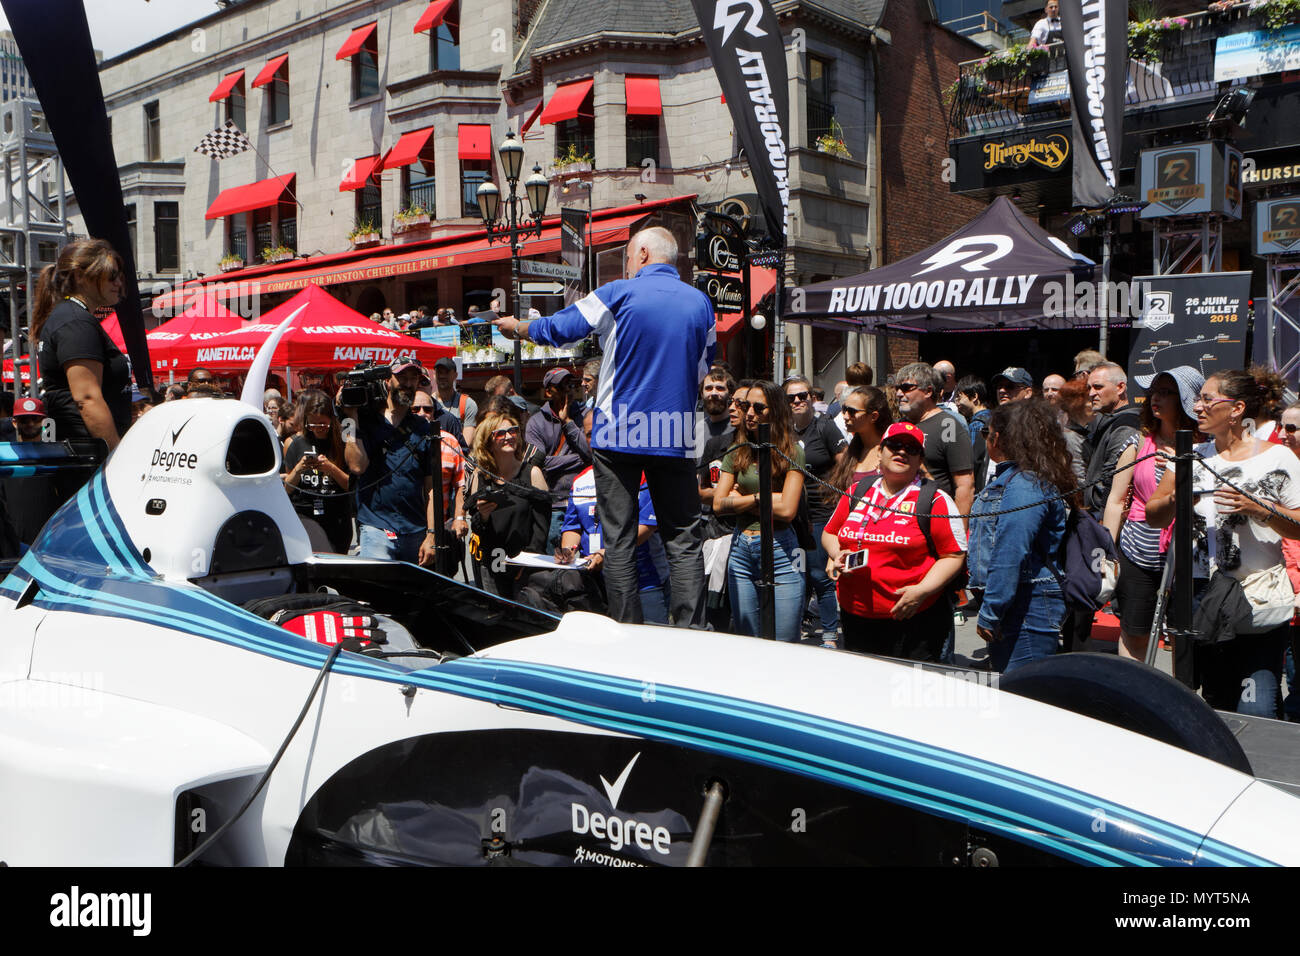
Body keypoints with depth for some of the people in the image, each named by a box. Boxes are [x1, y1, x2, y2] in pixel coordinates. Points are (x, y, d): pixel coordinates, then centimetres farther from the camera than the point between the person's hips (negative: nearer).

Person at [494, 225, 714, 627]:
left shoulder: (619, 294, -2)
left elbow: (557, 329, 10)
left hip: (619, 433, -2)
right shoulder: (701, 303, 7)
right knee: (684, 540, 4)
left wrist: (517, 328, 29)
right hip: (678, 438, 3)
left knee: (618, 537, 4)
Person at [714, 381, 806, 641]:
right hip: (741, 551, 4)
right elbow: (719, 504, 3)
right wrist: (759, 497, -5)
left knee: (785, 647, -3)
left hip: (780, 552, -4)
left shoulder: (791, 453, -3)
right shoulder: (736, 453, 10)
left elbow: (787, 509, -12)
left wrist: (742, 499, -3)